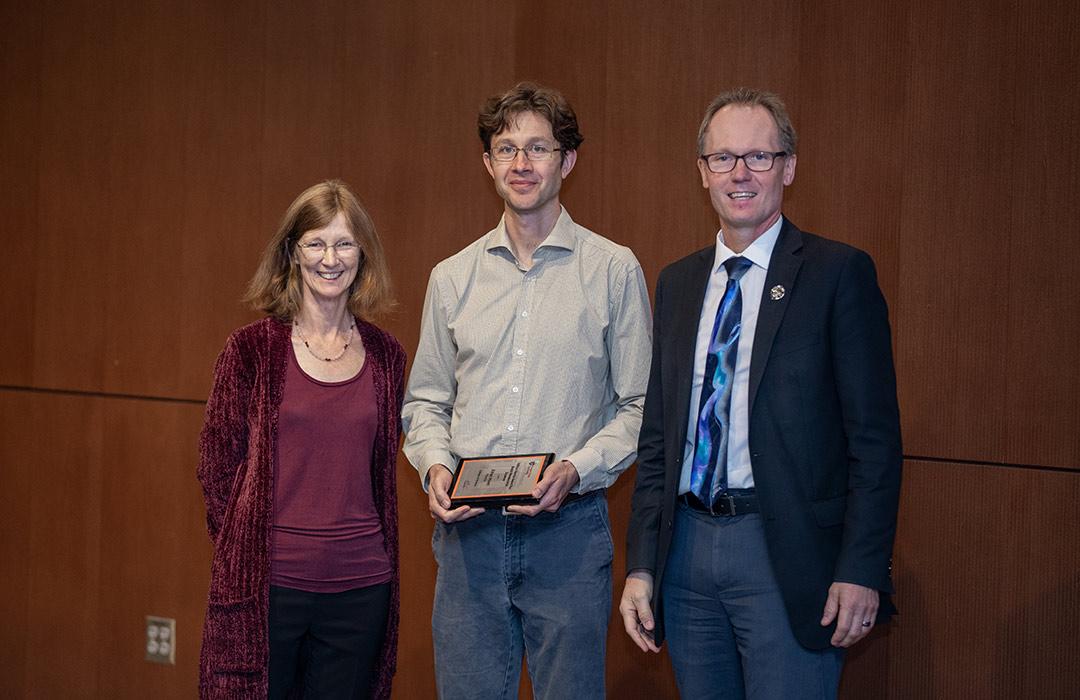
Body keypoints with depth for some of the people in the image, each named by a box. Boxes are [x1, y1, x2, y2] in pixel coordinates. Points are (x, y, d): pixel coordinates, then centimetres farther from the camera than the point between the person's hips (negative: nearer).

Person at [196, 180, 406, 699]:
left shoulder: (384, 355, 7)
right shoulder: (252, 349, -3)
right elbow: (216, 465, 0)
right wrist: (246, 550, -1)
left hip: (361, 587, 3)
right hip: (267, 583, -3)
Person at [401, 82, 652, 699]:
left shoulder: (614, 270, 1)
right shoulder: (453, 277, 11)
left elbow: (639, 405, 1)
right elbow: (425, 402, 17)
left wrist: (575, 470, -13)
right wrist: (436, 466, -3)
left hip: (569, 528, -3)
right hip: (467, 530, 3)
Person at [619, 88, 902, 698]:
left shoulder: (839, 273, -3)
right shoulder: (677, 282, 13)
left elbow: (875, 436, -7)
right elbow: (657, 436, 14)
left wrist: (863, 572, -13)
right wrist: (641, 565, 8)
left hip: (787, 556, -5)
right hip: (687, 550, 5)